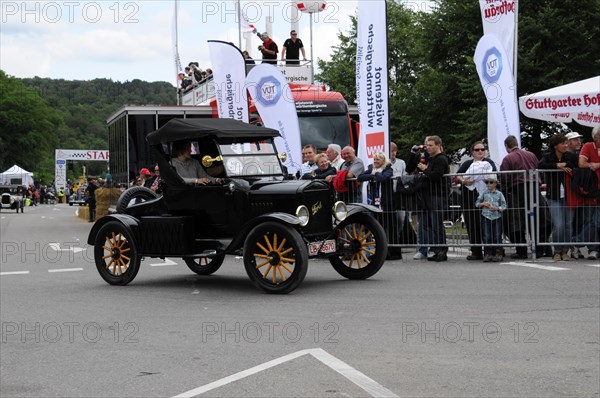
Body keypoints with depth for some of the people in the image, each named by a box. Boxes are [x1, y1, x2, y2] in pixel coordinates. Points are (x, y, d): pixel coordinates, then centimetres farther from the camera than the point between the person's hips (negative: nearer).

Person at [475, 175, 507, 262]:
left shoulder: (499, 194, 4)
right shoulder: (484, 193, 7)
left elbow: (504, 206, 2)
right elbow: (477, 203, 10)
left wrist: (497, 208, -15)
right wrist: (483, 204, -9)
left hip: (497, 217, -1)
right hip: (486, 217, 1)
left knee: (497, 236, 1)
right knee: (487, 236, -1)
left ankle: (498, 253, 7)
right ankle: (488, 253, 6)